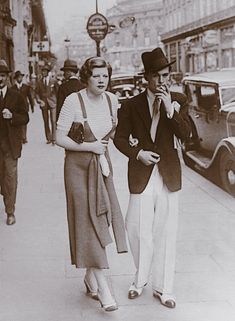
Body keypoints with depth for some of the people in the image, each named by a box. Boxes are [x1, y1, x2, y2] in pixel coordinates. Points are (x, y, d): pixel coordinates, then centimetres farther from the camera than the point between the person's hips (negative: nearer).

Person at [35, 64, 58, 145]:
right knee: (46, 122, 6)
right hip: (43, 104, 2)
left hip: (52, 103, -2)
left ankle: (53, 139, -3)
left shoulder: (53, 81, 1)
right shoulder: (39, 82, 7)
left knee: (53, 121, -7)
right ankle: (48, 138, 14)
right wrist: (39, 100, -6)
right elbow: (37, 93, 10)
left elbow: (57, 91, 7)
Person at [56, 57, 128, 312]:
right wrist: (89, 146, -15)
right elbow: (59, 138, -15)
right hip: (78, 167, -5)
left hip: (102, 165, 6)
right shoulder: (73, 101, -14)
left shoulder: (112, 100, 2)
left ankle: (90, 276, 29)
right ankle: (103, 287, -1)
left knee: (100, 219, 9)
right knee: (88, 222, -5)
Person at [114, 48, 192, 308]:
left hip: (169, 174, 1)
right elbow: (120, 138, 3)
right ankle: (140, 279, 28)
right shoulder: (131, 105, 1)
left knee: (166, 233, 7)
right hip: (141, 175, -1)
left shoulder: (178, 101, 3)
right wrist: (138, 153, -12)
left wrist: (170, 109, -18)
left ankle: (162, 287, 20)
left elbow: (185, 134, -8)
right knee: (139, 230, 4)